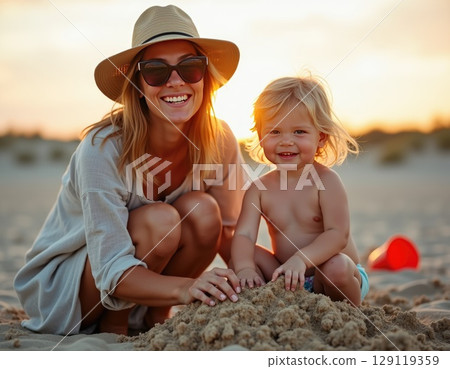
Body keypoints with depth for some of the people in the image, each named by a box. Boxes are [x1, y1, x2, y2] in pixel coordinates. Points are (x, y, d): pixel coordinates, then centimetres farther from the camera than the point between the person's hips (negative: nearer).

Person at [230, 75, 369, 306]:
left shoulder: (325, 180, -15)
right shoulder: (260, 188, -3)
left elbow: (338, 234, -24)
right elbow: (244, 234, -13)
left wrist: (300, 259, -41)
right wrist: (245, 268, -35)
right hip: (287, 278, 4)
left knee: (336, 266, -34)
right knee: (240, 256, -9)